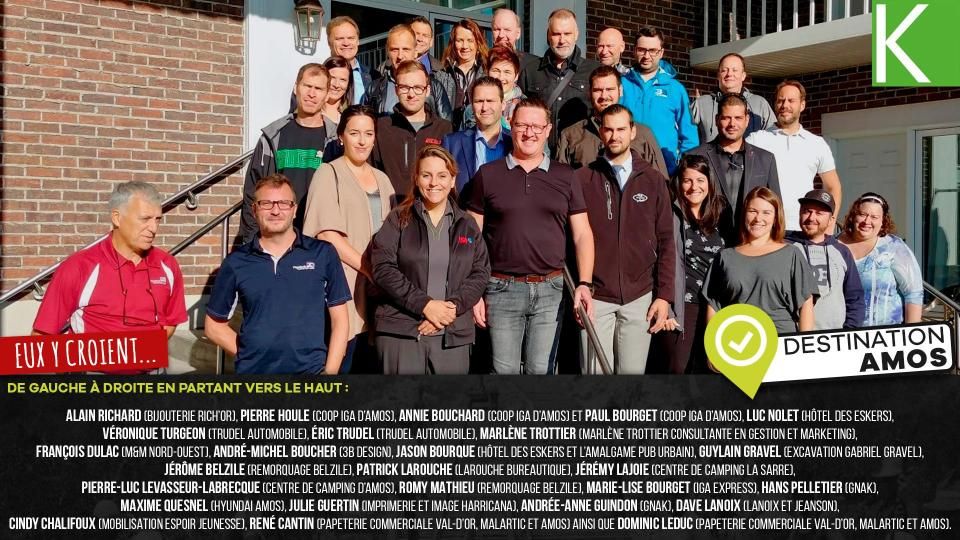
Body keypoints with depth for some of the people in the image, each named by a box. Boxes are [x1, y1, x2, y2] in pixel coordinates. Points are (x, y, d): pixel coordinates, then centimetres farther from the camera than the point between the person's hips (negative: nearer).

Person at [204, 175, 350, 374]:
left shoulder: (323, 253, 2)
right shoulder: (236, 262, 6)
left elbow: (339, 319, 4)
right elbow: (214, 325, 14)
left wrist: (330, 371, -4)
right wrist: (247, 354, 2)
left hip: (311, 372, -1)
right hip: (252, 372, 2)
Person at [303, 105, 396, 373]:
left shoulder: (381, 179, 17)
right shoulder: (329, 173, -1)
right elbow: (327, 234, -11)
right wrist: (369, 268, -13)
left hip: (376, 288, 6)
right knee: (338, 365, -6)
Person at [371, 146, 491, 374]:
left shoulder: (467, 225, 13)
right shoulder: (399, 219, 4)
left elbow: (481, 272, 7)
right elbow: (383, 268, -5)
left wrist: (453, 307, -10)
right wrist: (424, 304, -14)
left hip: (453, 335, 3)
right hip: (401, 332, -2)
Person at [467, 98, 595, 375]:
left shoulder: (565, 176, 8)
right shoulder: (488, 174, 4)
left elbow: (582, 234, 8)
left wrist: (584, 284, -5)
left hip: (550, 289, 1)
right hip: (502, 288, -1)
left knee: (541, 369, 5)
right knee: (504, 370, 3)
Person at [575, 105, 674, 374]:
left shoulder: (654, 180, 7)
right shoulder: (582, 179, 1)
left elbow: (666, 241, 7)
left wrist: (664, 295, 2)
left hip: (640, 297, 2)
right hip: (596, 297, -1)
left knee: (633, 371, 5)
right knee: (595, 372, -1)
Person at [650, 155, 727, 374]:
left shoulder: (717, 219, 14)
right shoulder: (673, 216, -3)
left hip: (712, 308, 5)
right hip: (682, 307, -5)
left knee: (706, 372, 6)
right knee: (677, 371, -8)